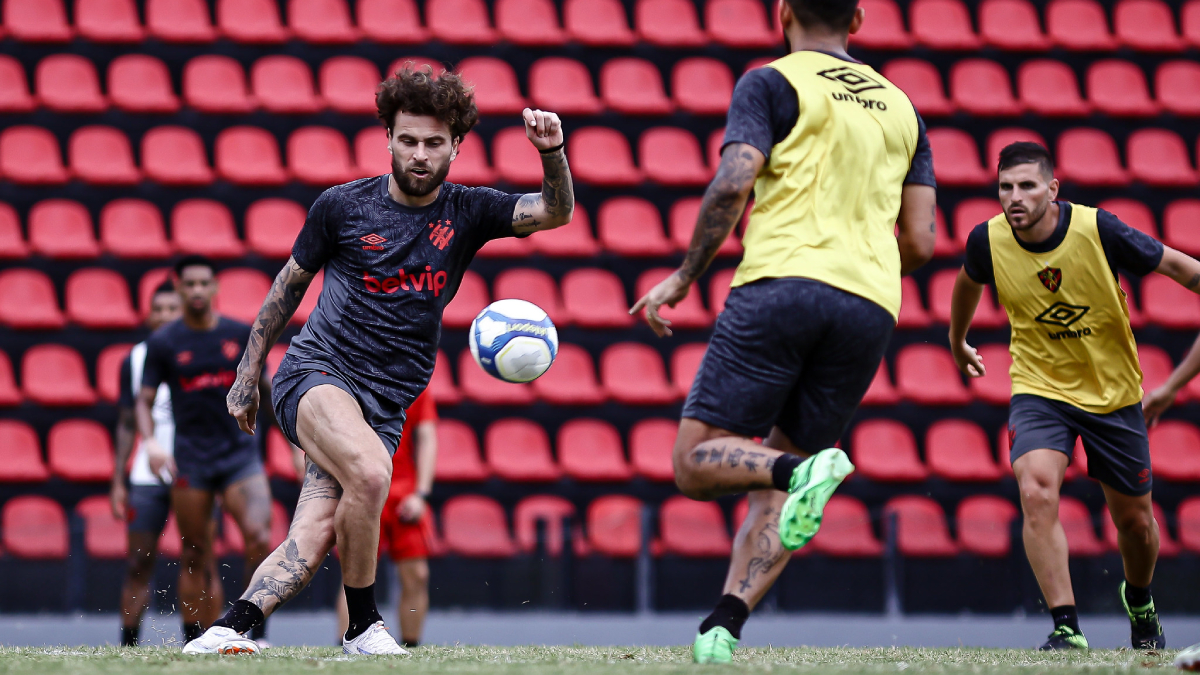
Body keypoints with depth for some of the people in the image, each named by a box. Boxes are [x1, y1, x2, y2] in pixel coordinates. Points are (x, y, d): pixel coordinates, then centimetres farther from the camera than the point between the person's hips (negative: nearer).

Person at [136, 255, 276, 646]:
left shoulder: (241, 335, 5)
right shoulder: (163, 343, 1)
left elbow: (265, 387, 15)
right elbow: (144, 401, 2)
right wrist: (150, 441, -15)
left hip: (240, 453, 0)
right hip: (190, 461, 0)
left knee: (259, 539, -19)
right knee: (195, 557, 1)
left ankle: (257, 633, -9)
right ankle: (193, 644, 10)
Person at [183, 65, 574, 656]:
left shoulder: (466, 213, 6)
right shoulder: (342, 206, 1)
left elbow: (555, 212, -6)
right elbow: (290, 284, 14)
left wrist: (553, 153, -26)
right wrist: (247, 375, 15)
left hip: (385, 405, 3)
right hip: (315, 373, -3)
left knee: (315, 535, -16)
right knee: (370, 472, -32)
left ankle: (227, 631, -16)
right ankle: (362, 627, -17)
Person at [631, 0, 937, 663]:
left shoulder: (772, 83, 8)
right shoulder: (900, 107, 23)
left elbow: (732, 183, -8)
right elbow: (920, 241, 16)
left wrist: (684, 275, 1)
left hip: (781, 284, -5)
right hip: (871, 308, 5)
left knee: (695, 463, -3)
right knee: (773, 487, 10)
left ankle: (805, 470, -31)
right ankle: (723, 625, -10)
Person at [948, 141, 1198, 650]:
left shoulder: (1098, 230, -23)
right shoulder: (988, 240, -15)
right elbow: (968, 282, 11)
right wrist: (958, 343, 26)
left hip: (1113, 393, 0)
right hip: (1038, 390, 0)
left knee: (1134, 519, 10)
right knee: (1037, 494, -25)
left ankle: (1140, 603, 43)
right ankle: (1066, 628, -18)